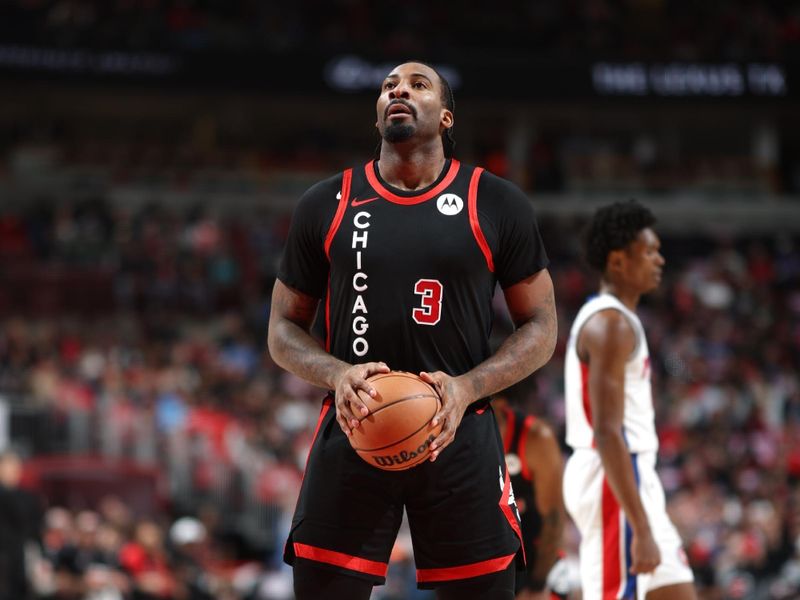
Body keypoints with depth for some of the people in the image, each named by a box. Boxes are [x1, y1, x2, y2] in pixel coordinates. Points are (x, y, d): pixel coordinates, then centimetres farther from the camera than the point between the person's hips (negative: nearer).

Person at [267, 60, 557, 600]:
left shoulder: (497, 205, 3)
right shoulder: (325, 206, 7)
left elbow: (541, 329, 5)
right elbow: (284, 330, 10)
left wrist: (468, 387, -13)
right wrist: (337, 374, -12)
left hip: (459, 435, -1)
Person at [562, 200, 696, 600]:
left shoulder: (605, 319, 17)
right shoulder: (611, 325, -15)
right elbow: (607, 433, -23)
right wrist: (641, 529, -27)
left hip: (633, 477, 11)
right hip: (615, 481, -11)